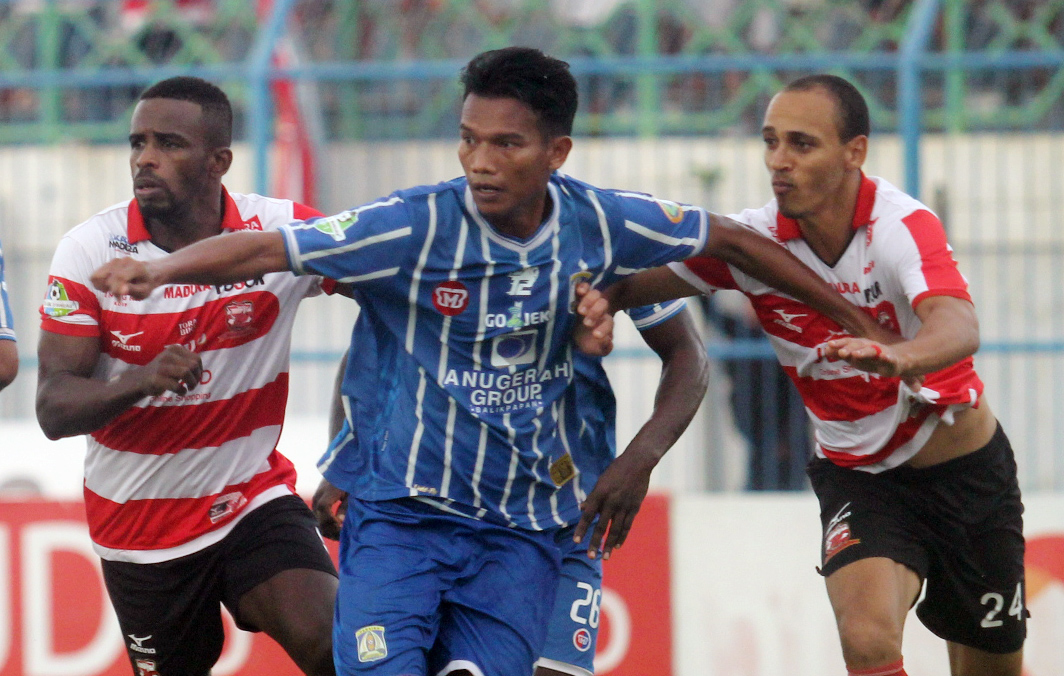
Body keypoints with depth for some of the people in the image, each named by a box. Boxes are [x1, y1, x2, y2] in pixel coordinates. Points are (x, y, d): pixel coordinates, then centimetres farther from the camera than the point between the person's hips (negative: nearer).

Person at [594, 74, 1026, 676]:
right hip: (857, 474, 1)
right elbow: (632, 284, -5)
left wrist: (897, 358, -66)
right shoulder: (753, 239, -13)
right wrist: (597, 309, -30)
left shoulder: (904, 225, -25)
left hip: (967, 467, -1)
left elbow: (959, 329, -43)